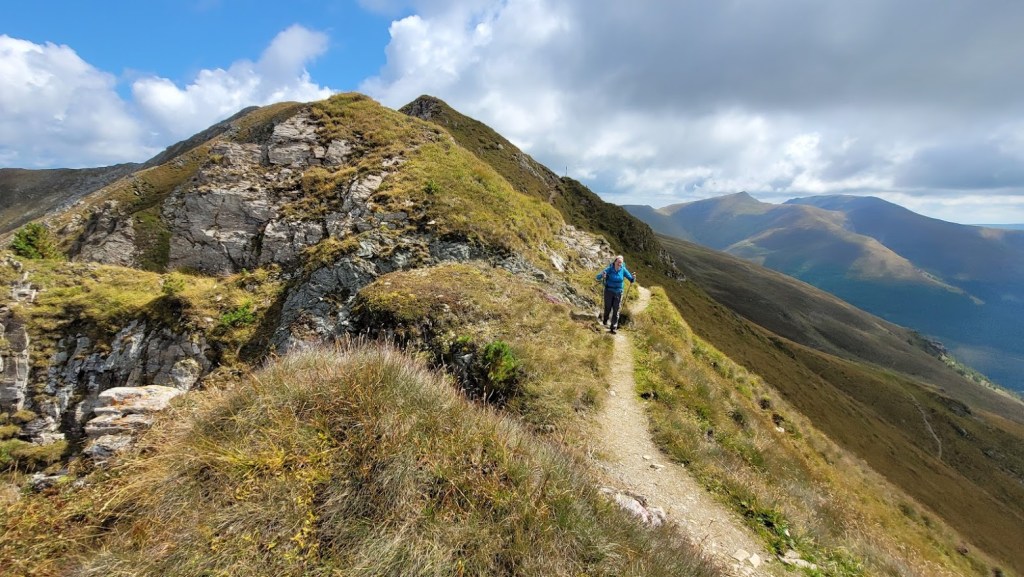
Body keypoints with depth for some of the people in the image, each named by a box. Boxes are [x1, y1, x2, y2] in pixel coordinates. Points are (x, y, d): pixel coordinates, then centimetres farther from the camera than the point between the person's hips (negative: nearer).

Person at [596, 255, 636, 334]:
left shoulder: (623, 270, -10)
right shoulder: (609, 269, -15)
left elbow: (631, 280, -6)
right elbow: (597, 277, -20)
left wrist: (633, 278, -31)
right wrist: (602, 276, -43)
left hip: (618, 293, 1)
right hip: (609, 292, -1)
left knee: (616, 311, 1)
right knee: (608, 309, 10)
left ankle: (613, 328, 10)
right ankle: (605, 321, 41)